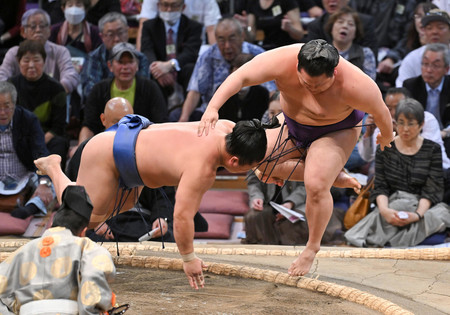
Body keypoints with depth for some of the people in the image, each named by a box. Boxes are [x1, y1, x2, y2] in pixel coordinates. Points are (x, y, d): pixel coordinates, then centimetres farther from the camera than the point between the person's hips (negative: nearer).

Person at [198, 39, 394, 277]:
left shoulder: (355, 85, -38)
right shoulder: (282, 61, -34)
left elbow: (380, 111, -19)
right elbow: (240, 77, -37)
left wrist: (386, 137, 1)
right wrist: (213, 107, -51)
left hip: (335, 132, -5)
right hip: (293, 123, 5)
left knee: (316, 186, -21)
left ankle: (312, 247, 6)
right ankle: (332, 176, 12)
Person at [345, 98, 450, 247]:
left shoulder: (432, 150, 6)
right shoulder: (385, 149, 9)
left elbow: (432, 190, -2)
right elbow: (380, 186, 3)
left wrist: (418, 214, -22)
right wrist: (384, 210, -21)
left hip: (422, 206, 0)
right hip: (392, 205, 0)